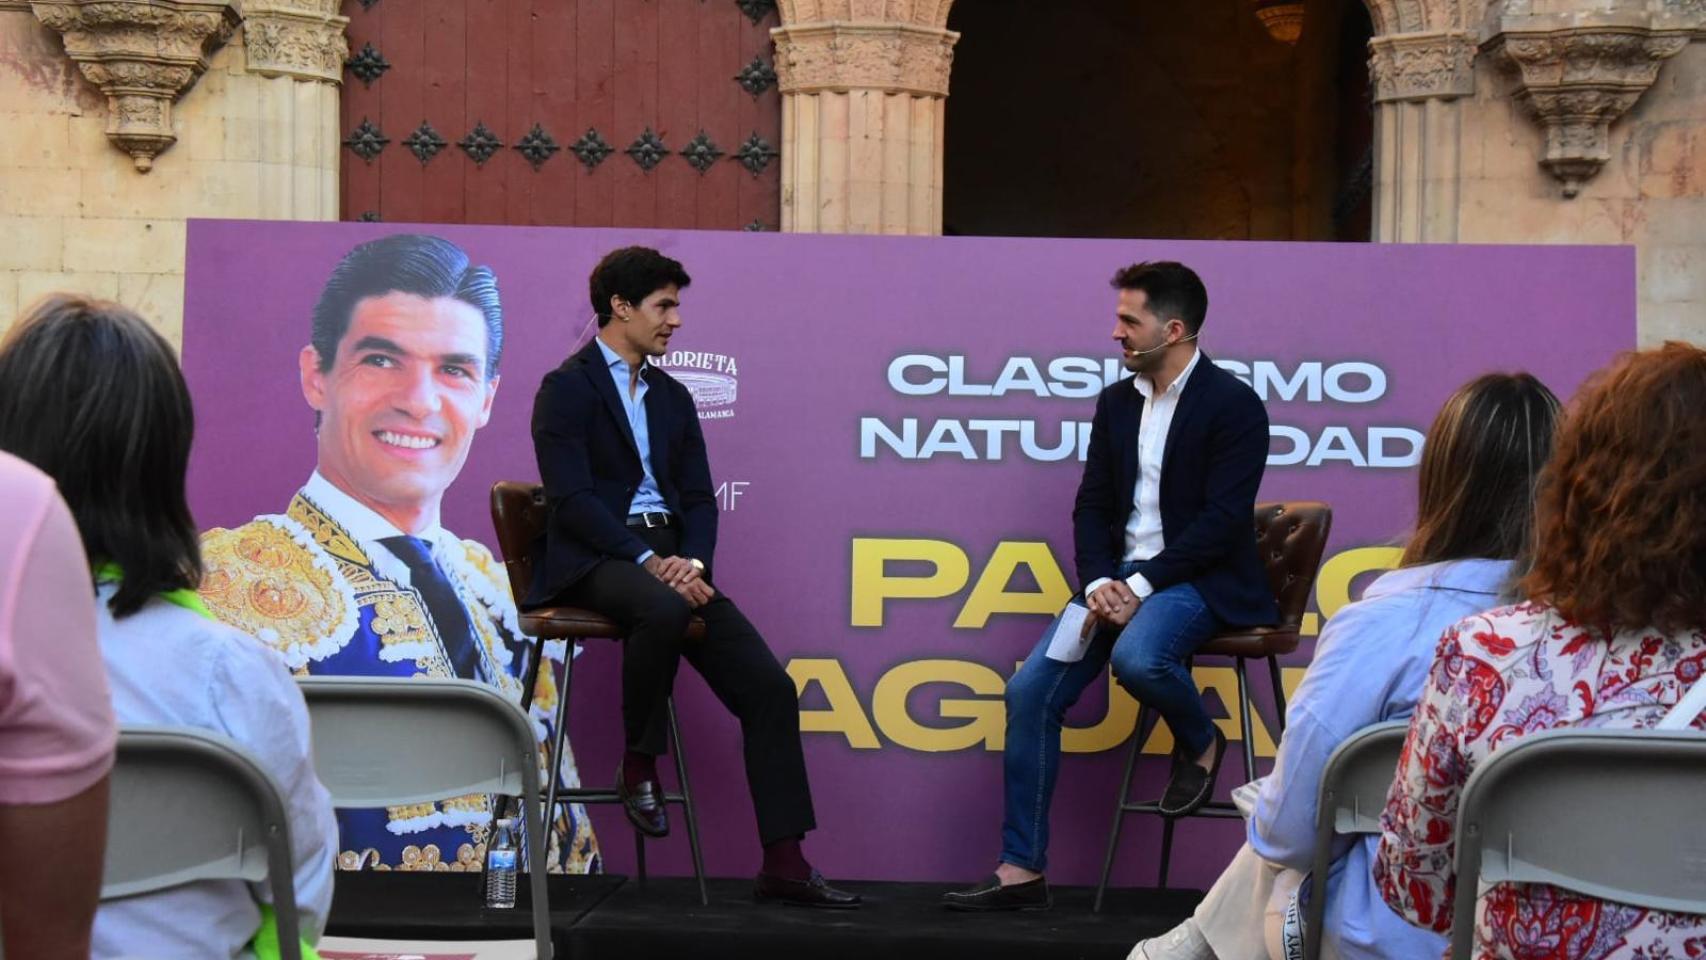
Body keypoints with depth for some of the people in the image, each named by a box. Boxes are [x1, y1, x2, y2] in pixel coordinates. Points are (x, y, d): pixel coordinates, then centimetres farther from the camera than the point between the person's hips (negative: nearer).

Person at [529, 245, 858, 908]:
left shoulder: (673, 397, 20)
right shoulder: (567, 387, -2)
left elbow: (700, 498, 14)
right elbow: (571, 499, -12)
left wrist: (693, 561, -8)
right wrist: (648, 561, -21)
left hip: (671, 560, 7)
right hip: (594, 561, -7)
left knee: (769, 687, -9)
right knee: (663, 609, -41)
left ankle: (784, 865, -7)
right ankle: (638, 769, -18)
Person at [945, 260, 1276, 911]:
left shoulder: (1234, 405, -8)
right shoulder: (1116, 401, 13)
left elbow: (1222, 521, -15)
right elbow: (1092, 506, 11)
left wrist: (1141, 585, -20)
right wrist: (1099, 582, -8)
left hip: (1199, 580, -6)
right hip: (1119, 581, 7)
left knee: (1136, 656, -37)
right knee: (1029, 689, -10)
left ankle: (1200, 742, -2)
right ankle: (1022, 871, -4)